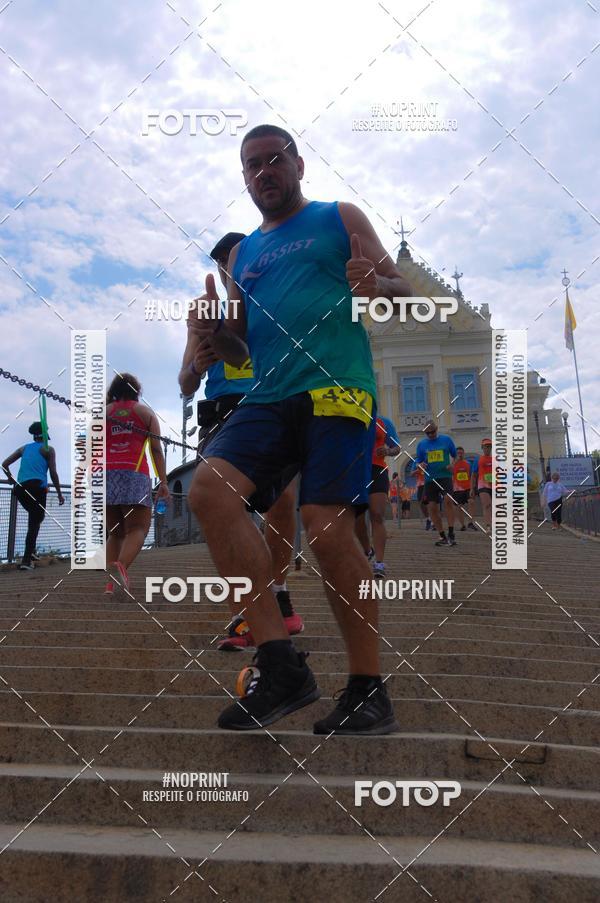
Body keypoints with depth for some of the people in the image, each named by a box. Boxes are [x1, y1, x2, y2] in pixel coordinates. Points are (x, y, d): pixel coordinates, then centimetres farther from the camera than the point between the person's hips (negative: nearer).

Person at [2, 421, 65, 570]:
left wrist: (10, 478, 33)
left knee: (34, 517, 25)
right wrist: (59, 493, 8)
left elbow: (4, 464, 15)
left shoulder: (24, 448, 20)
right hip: (37, 487, -5)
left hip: (20, 488, 5)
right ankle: (26, 560, -10)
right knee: (35, 521, -2)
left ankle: (31, 550, 13)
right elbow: (53, 473, 1)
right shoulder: (48, 449, 7)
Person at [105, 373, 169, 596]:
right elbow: (156, 448, 6)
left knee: (115, 533, 13)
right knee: (137, 529, -4)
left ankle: (112, 582, -1)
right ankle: (120, 567, -32)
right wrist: (163, 482, 2)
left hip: (104, 474, 3)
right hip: (134, 474, -3)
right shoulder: (145, 411, 15)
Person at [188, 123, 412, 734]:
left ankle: (368, 690, -2)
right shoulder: (242, 254, 27)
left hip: (337, 387, -4)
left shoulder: (339, 219, 16)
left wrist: (377, 286, -15)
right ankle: (279, 663, -17)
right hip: (269, 397, 5)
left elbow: (400, 290, 8)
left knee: (327, 528, -18)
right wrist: (214, 330, 2)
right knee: (209, 485, -22)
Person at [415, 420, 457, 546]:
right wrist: (420, 465, -8)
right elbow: (417, 461, 15)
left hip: (445, 476, -3)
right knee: (432, 507, -1)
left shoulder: (446, 439, 6)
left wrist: (453, 465, -6)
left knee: (447, 500, -23)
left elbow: (456, 455, 13)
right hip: (430, 479, 3)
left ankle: (451, 534, -17)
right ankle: (442, 537, 11)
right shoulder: (421, 444, 10)